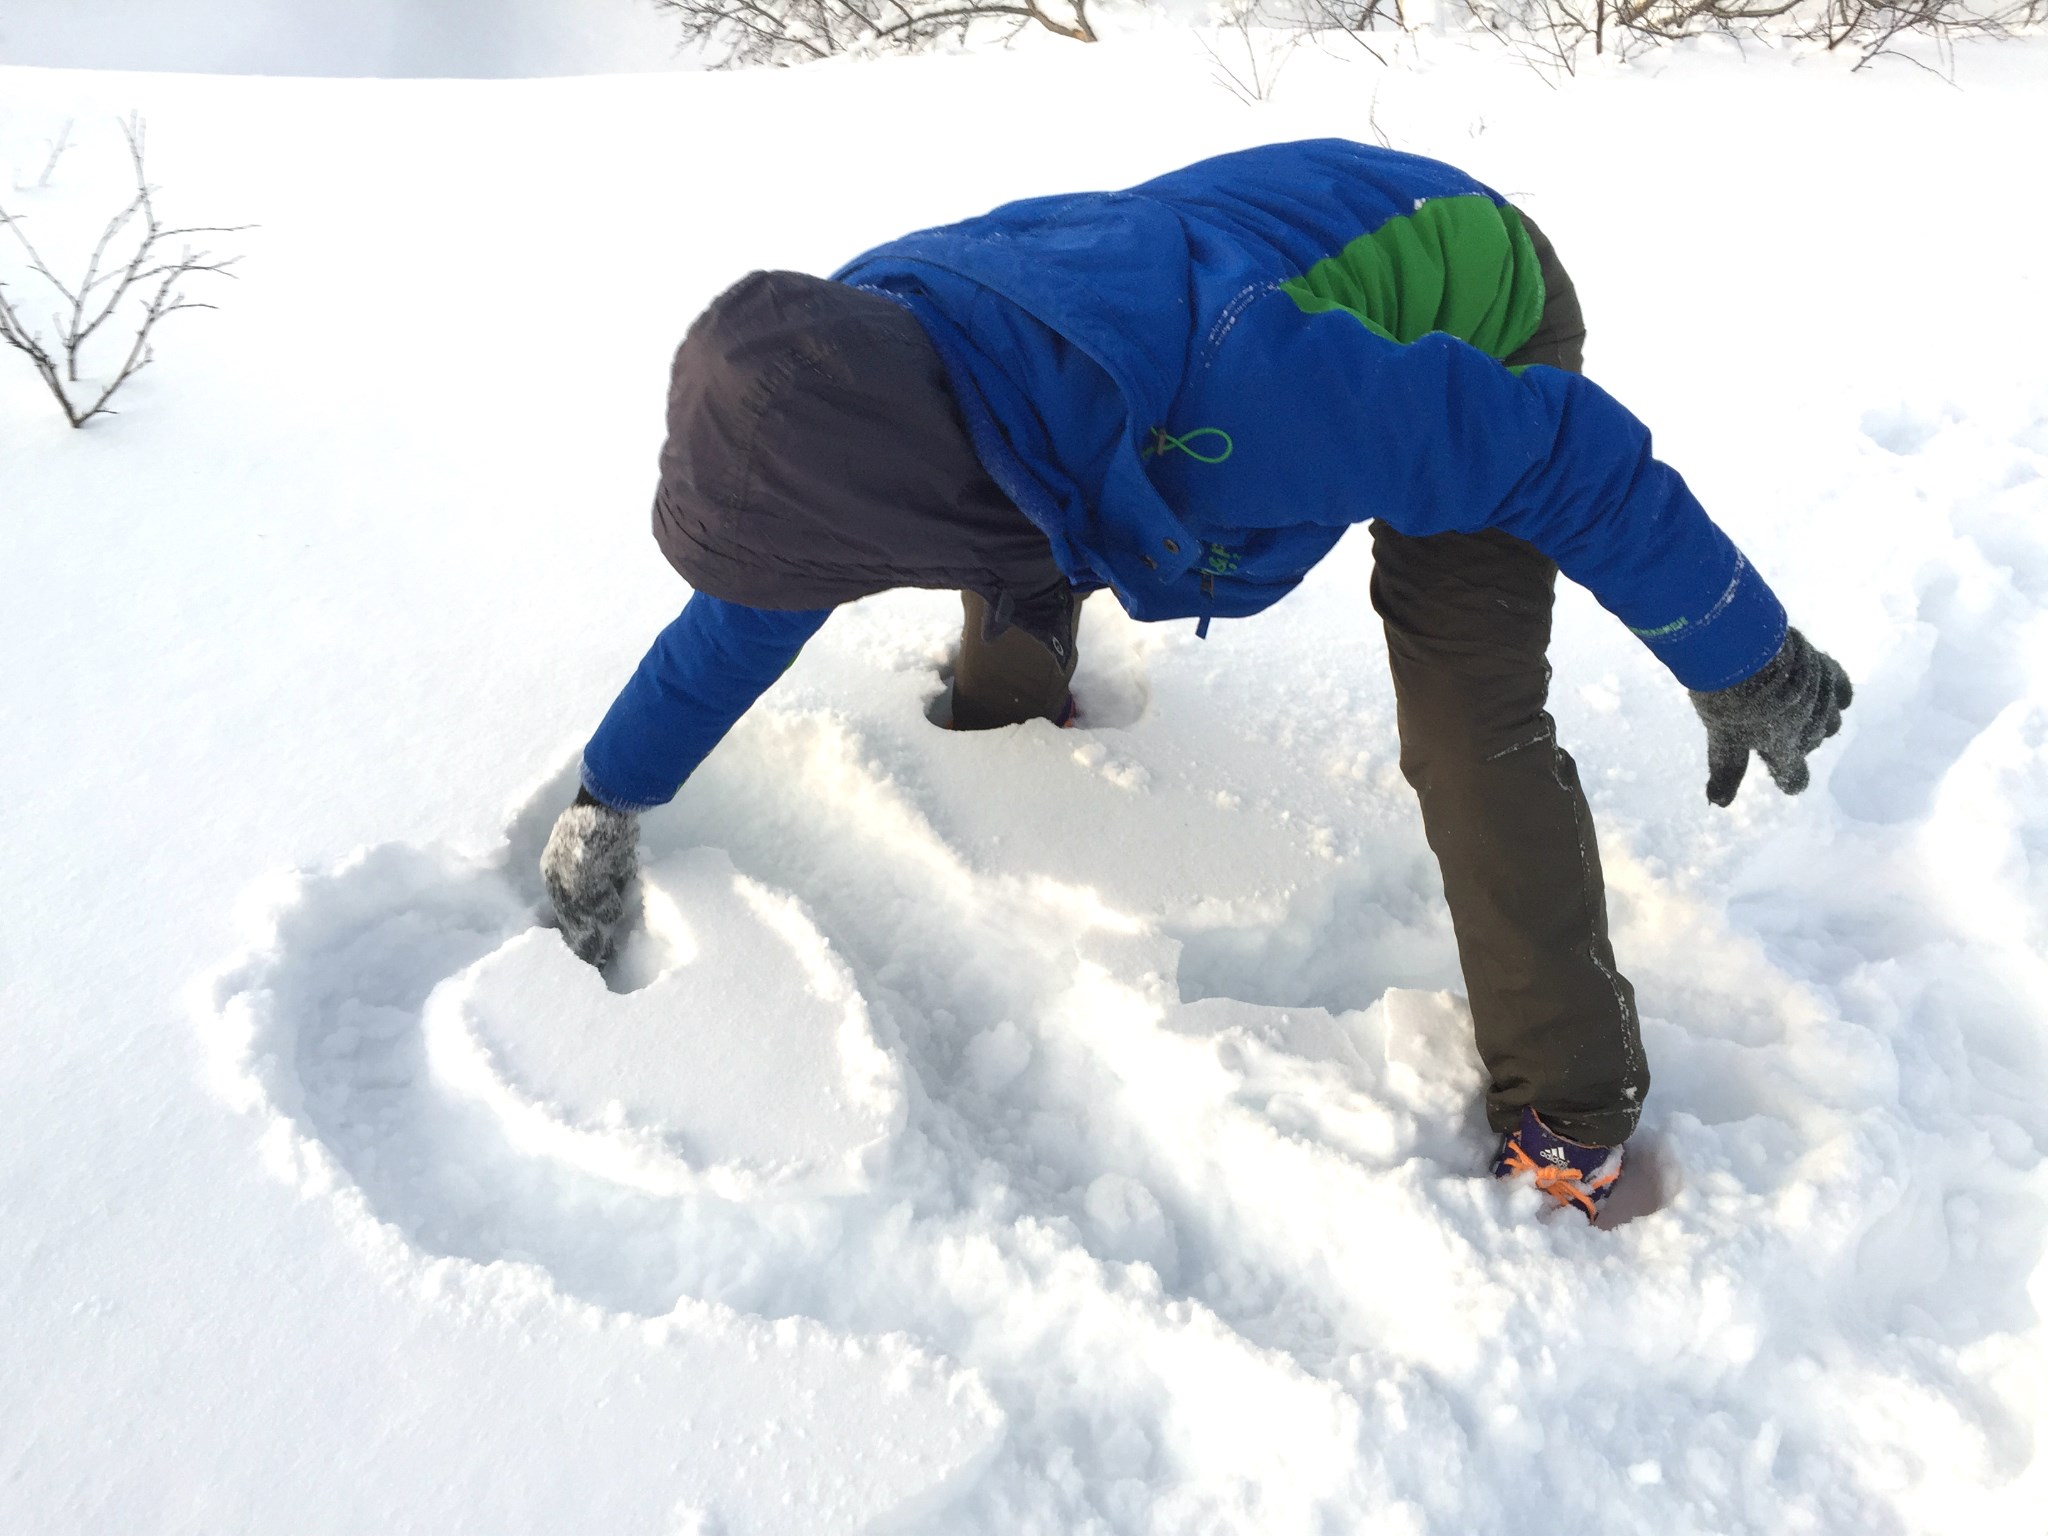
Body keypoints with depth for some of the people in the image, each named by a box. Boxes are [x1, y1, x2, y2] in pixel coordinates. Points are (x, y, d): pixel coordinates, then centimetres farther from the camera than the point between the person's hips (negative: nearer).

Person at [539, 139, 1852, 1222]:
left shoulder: (1221, 407, -47)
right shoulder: (863, 355, -24)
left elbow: (1573, 454, -34)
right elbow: (757, 585, -5)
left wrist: (1741, 662, -20)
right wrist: (611, 801, 4)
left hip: (1480, 314, -6)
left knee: (1471, 732, -20)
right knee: (1020, 555, 5)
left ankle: (1576, 1125, -2)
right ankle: (1003, 716, 37)